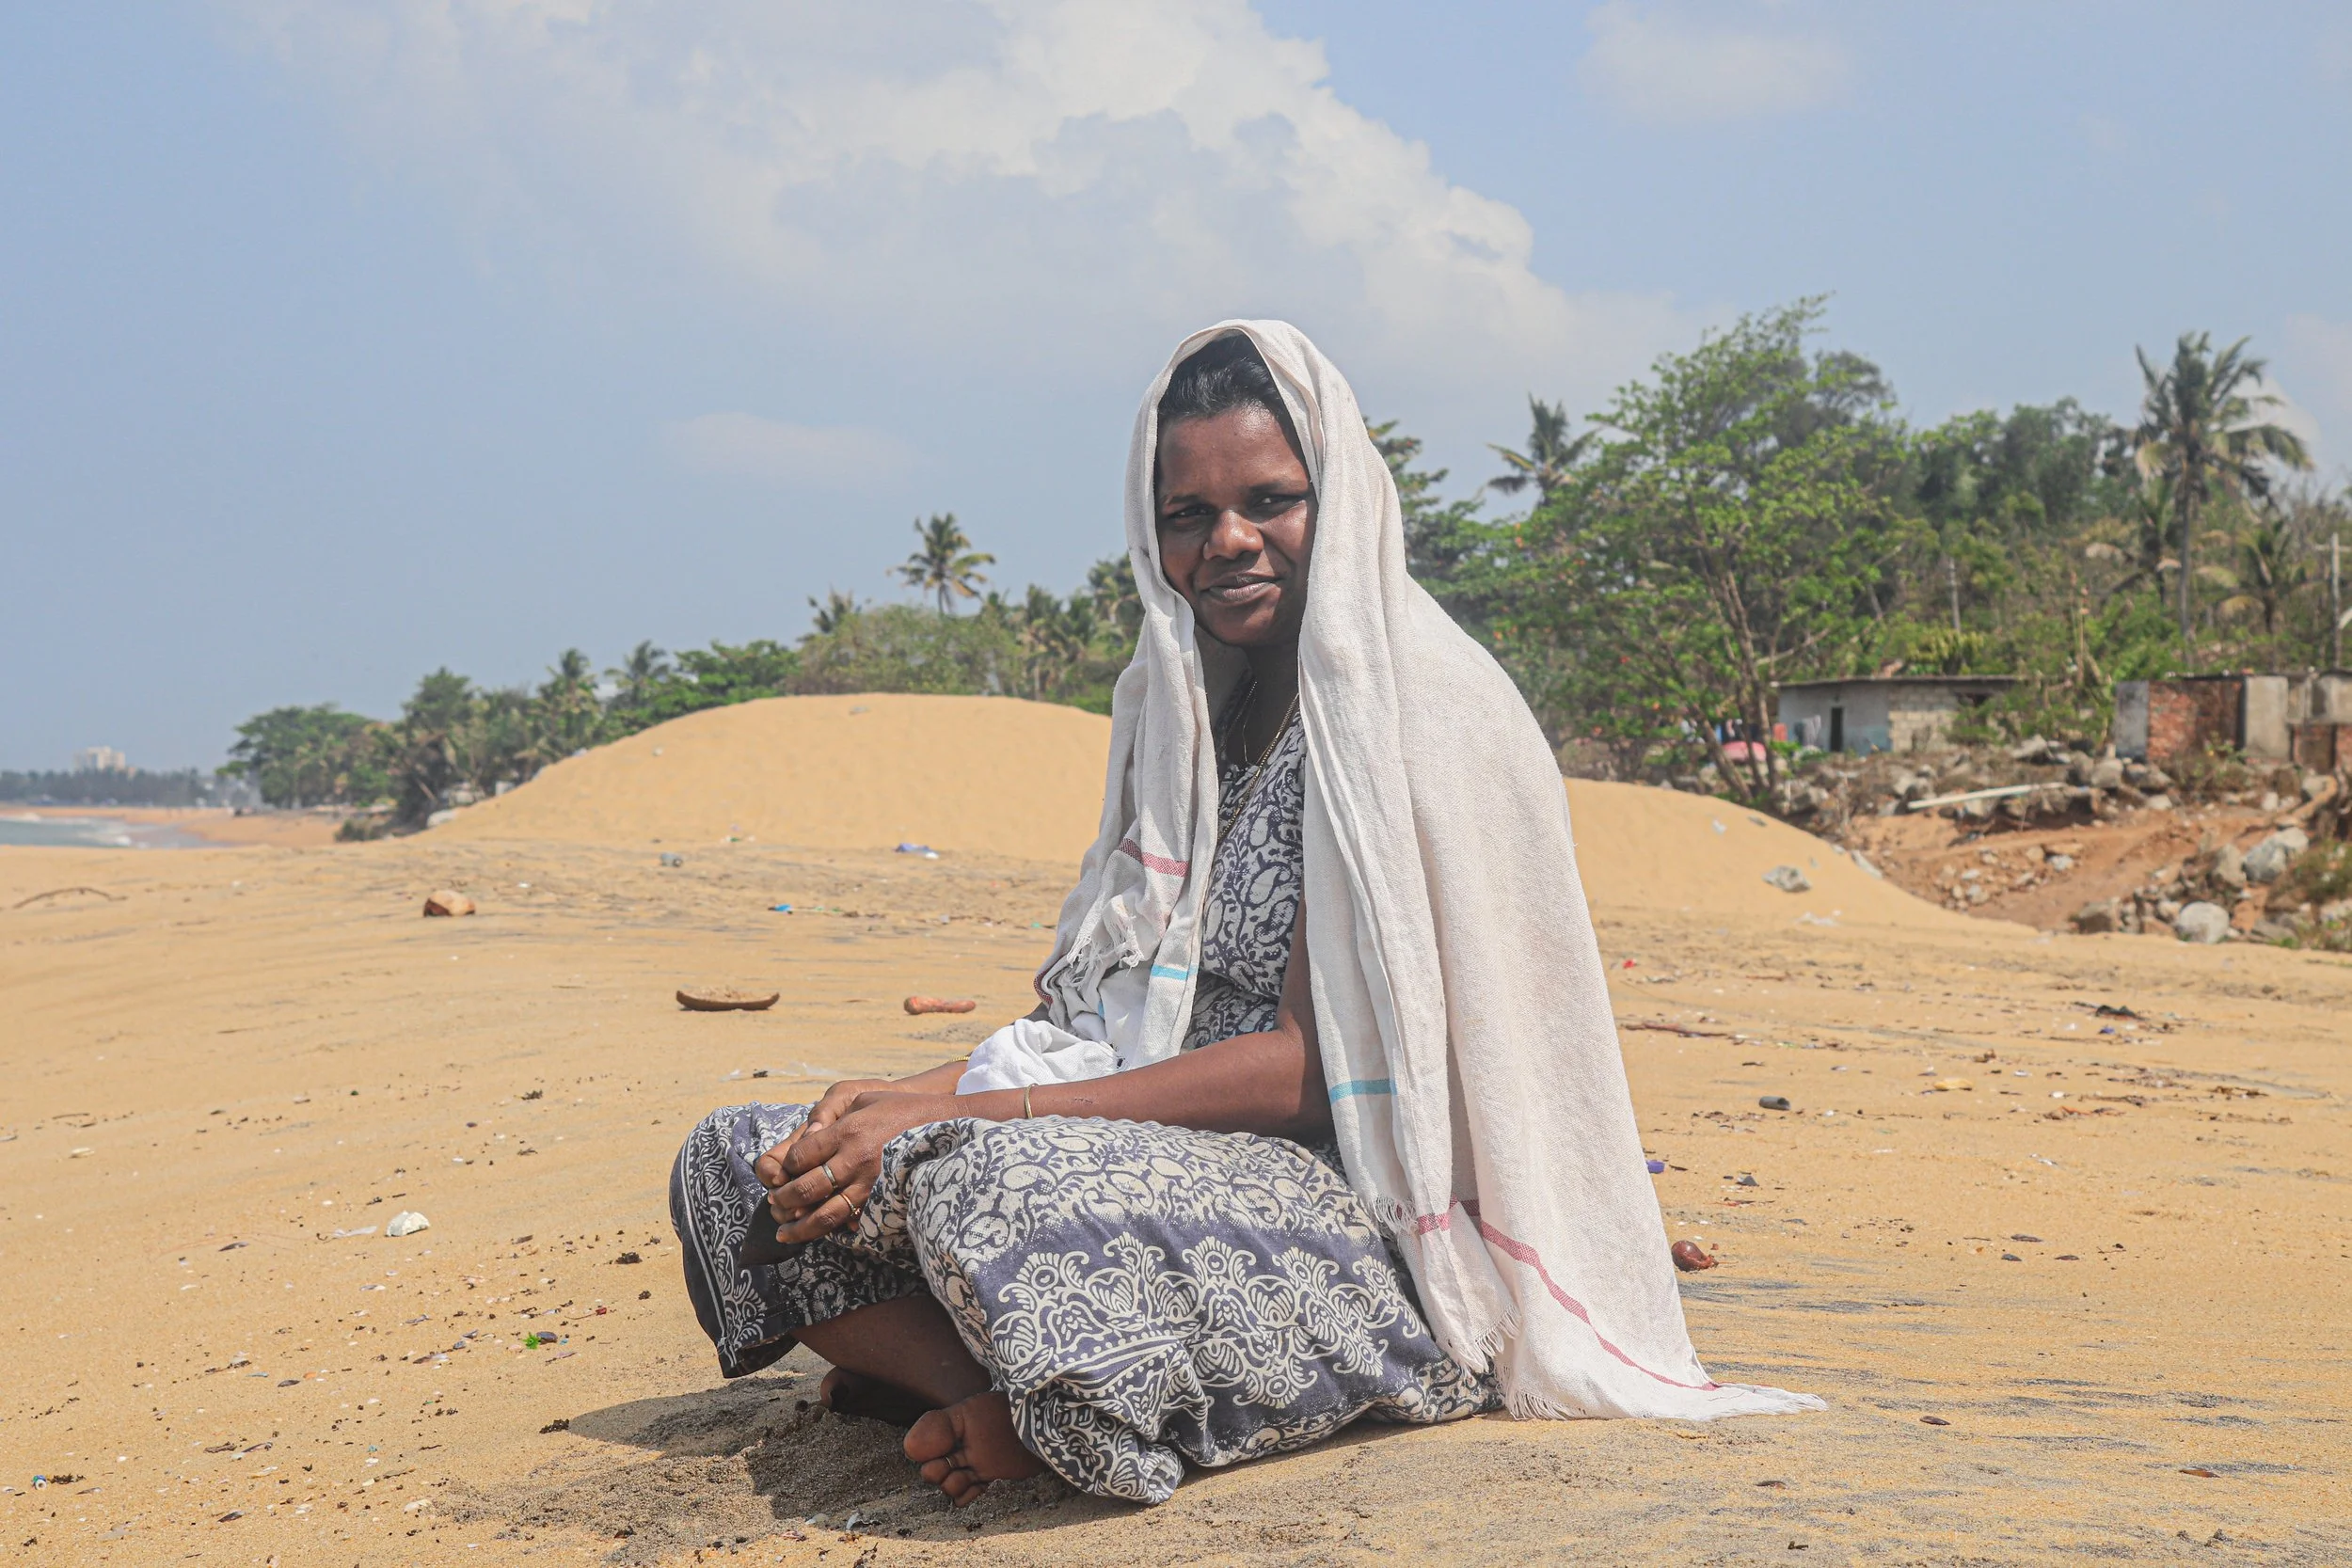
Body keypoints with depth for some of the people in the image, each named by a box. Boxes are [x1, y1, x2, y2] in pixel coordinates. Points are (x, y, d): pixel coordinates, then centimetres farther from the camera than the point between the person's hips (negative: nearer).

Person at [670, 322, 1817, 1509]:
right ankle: (1010, 1402, -20)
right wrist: (912, 1098, -4)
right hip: (1170, 1167, 9)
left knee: (985, 1181, -36)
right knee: (738, 1165, -4)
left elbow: (1311, 1067, -16)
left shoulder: (1405, 707, -9)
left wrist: (963, 1117, -18)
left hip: (1363, 1215, -9)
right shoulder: (1180, 704, 16)